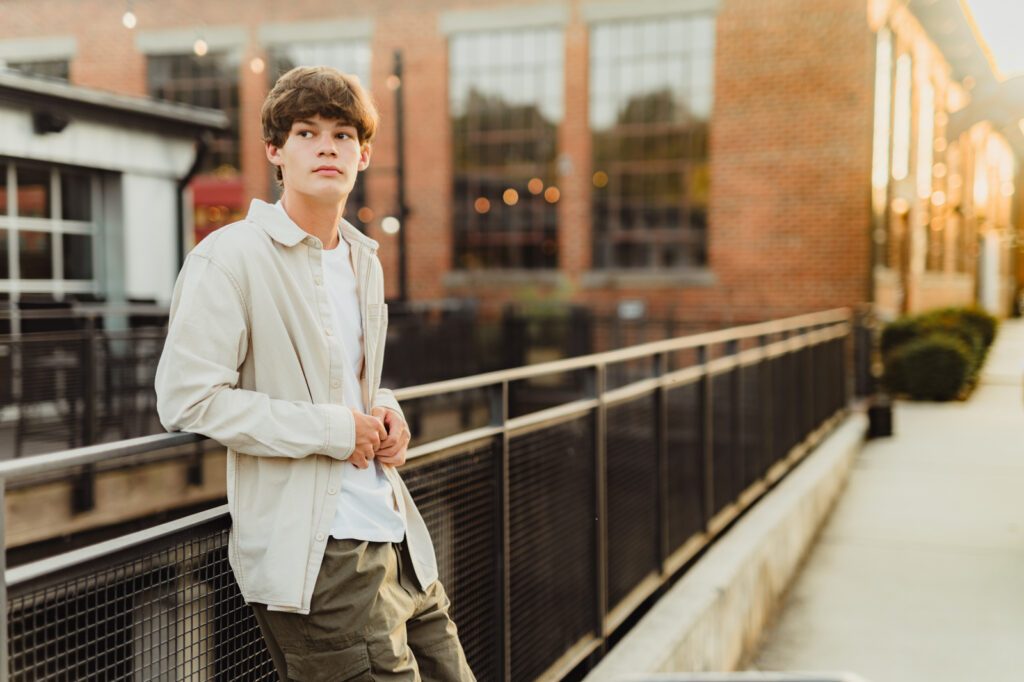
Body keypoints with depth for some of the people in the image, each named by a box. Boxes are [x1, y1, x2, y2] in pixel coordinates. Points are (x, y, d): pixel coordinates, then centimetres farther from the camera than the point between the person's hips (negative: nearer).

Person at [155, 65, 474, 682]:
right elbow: (186, 399, -16)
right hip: (314, 553, -8)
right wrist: (331, 430, -16)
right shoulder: (229, 257, -9)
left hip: (397, 537, 8)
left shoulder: (364, 260, 15)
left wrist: (384, 411, 4)